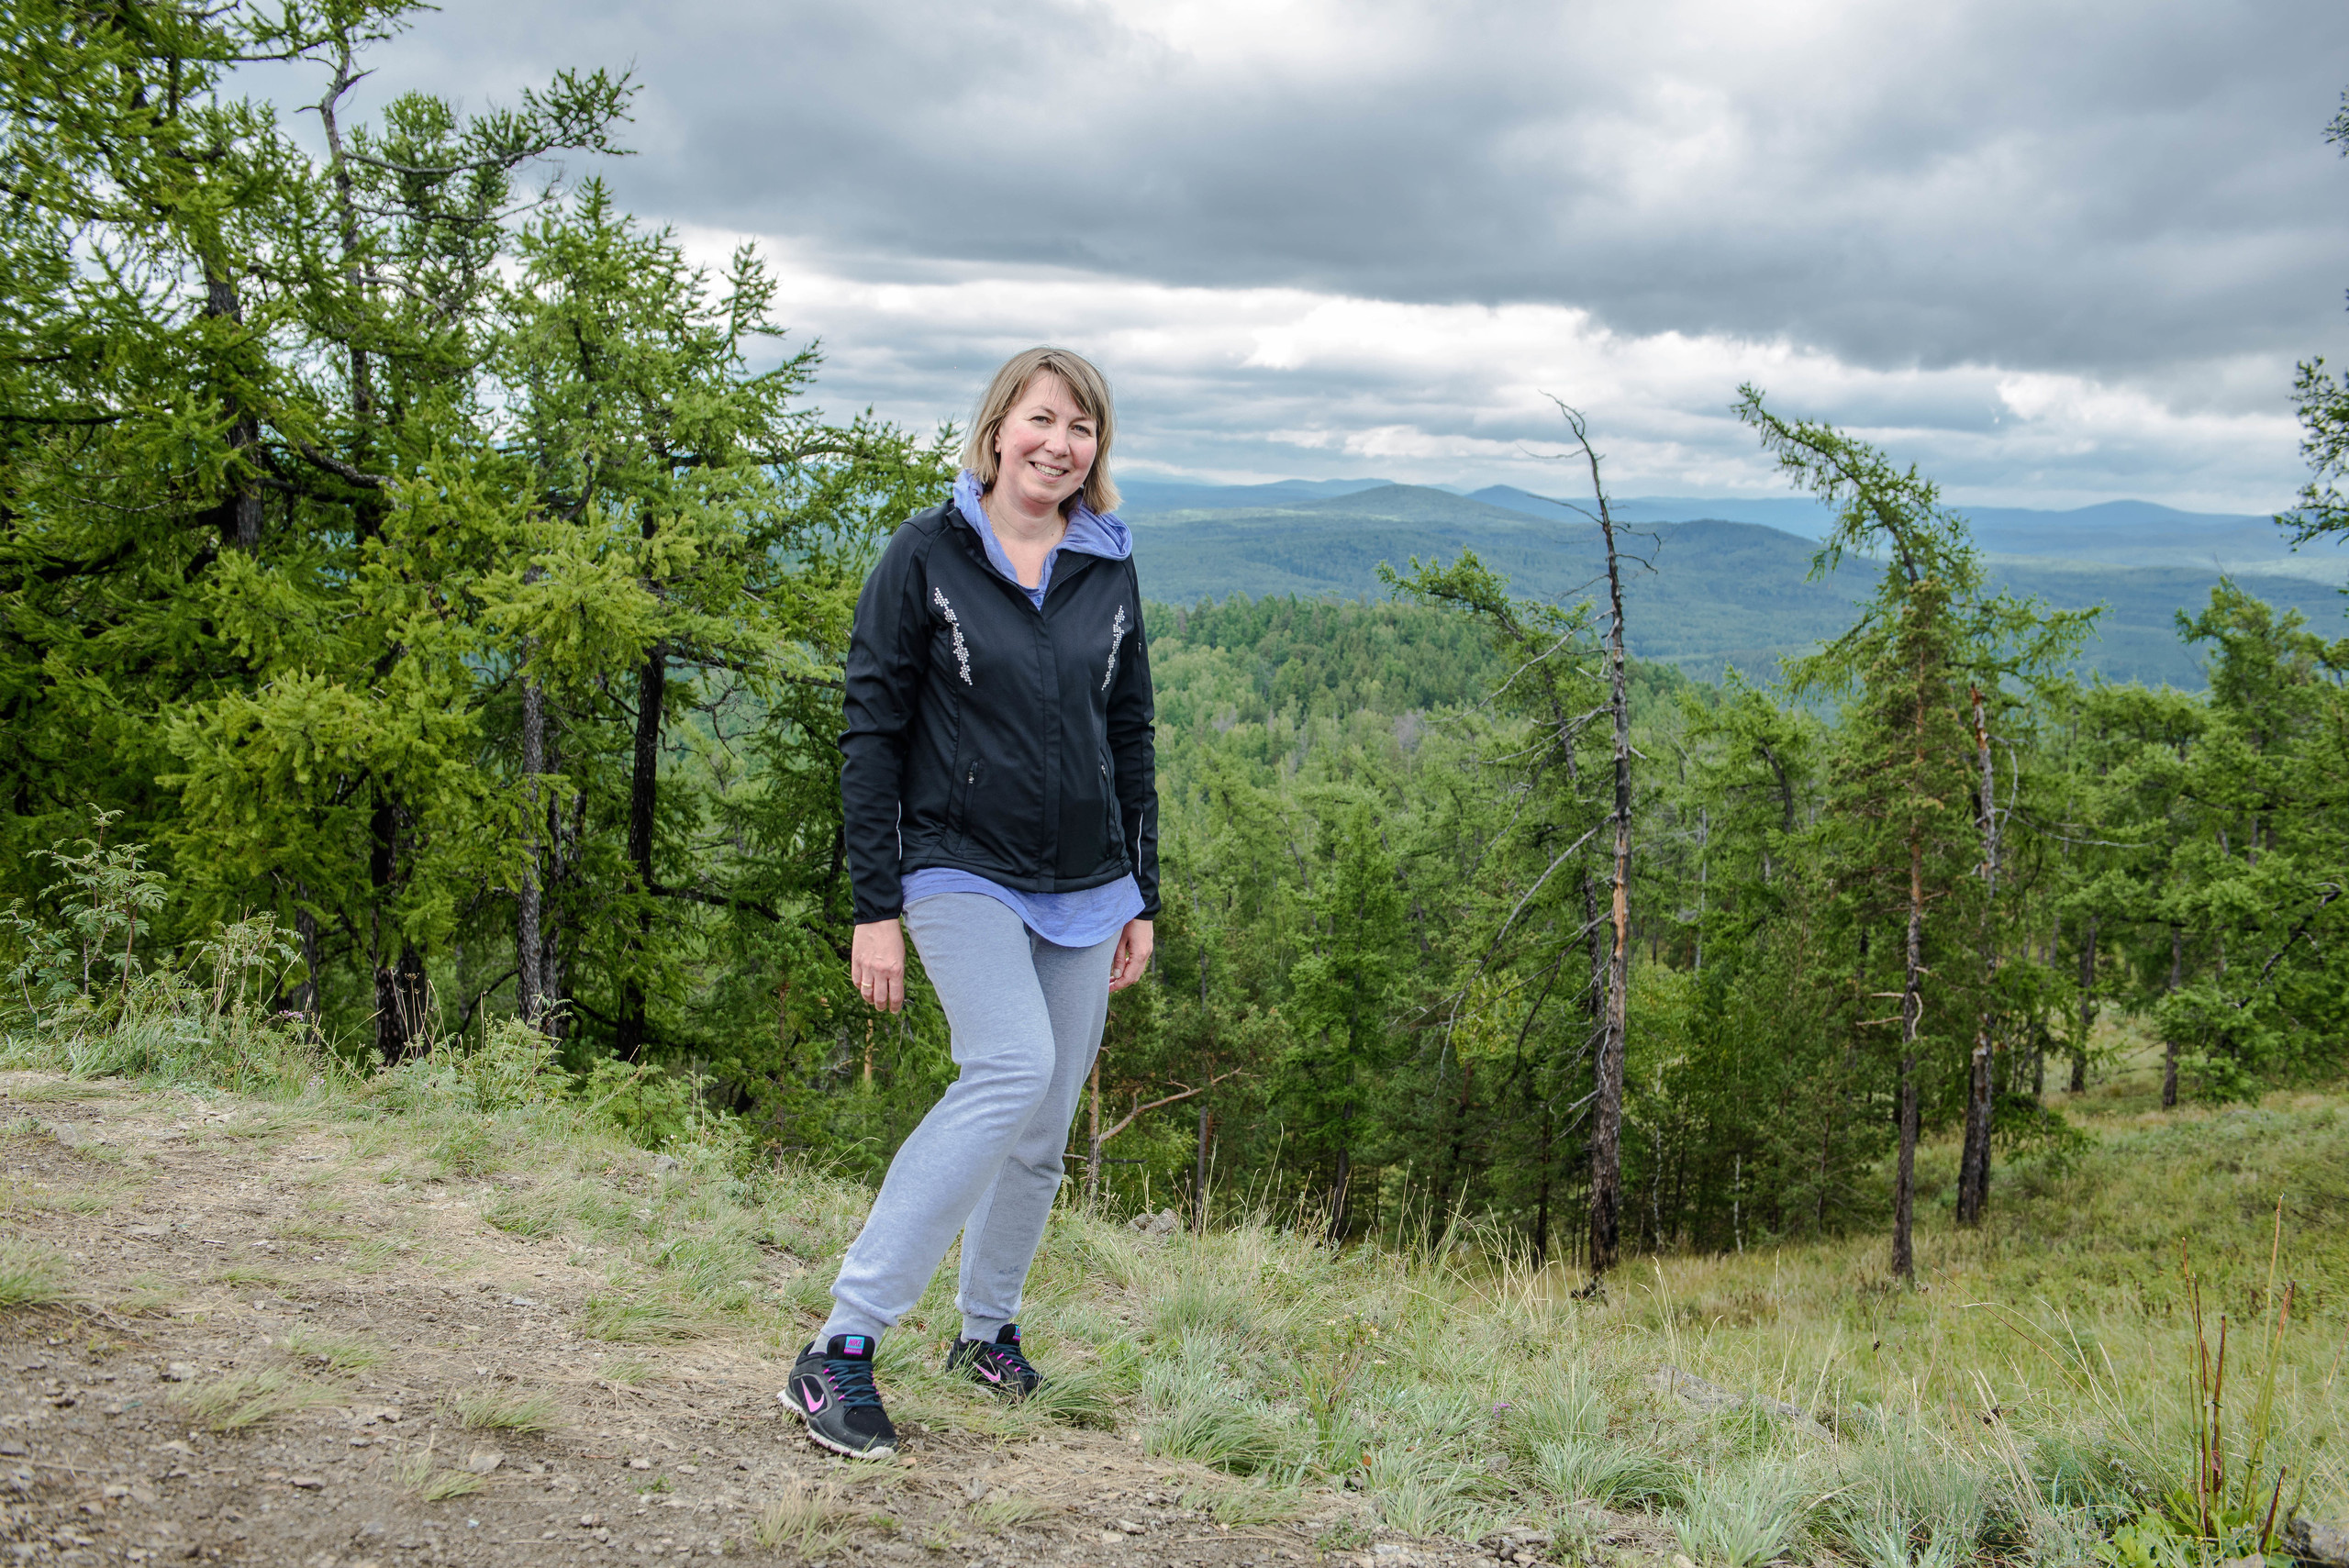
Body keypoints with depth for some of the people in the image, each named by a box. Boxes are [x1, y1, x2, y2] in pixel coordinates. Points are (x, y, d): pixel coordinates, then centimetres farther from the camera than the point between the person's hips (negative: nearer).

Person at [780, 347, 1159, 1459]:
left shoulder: (1109, 573, 9)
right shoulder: (927, 556, -4)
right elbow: (872, 733, -6)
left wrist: (1142, 897, 12)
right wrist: (875, 906, -11)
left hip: (1085, 889, 5)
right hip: (960, 871, -5)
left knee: (1044, 1128, 7)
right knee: (1014, 1068, -25)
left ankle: (987, 1327, 30)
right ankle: (839, 1352, -20)